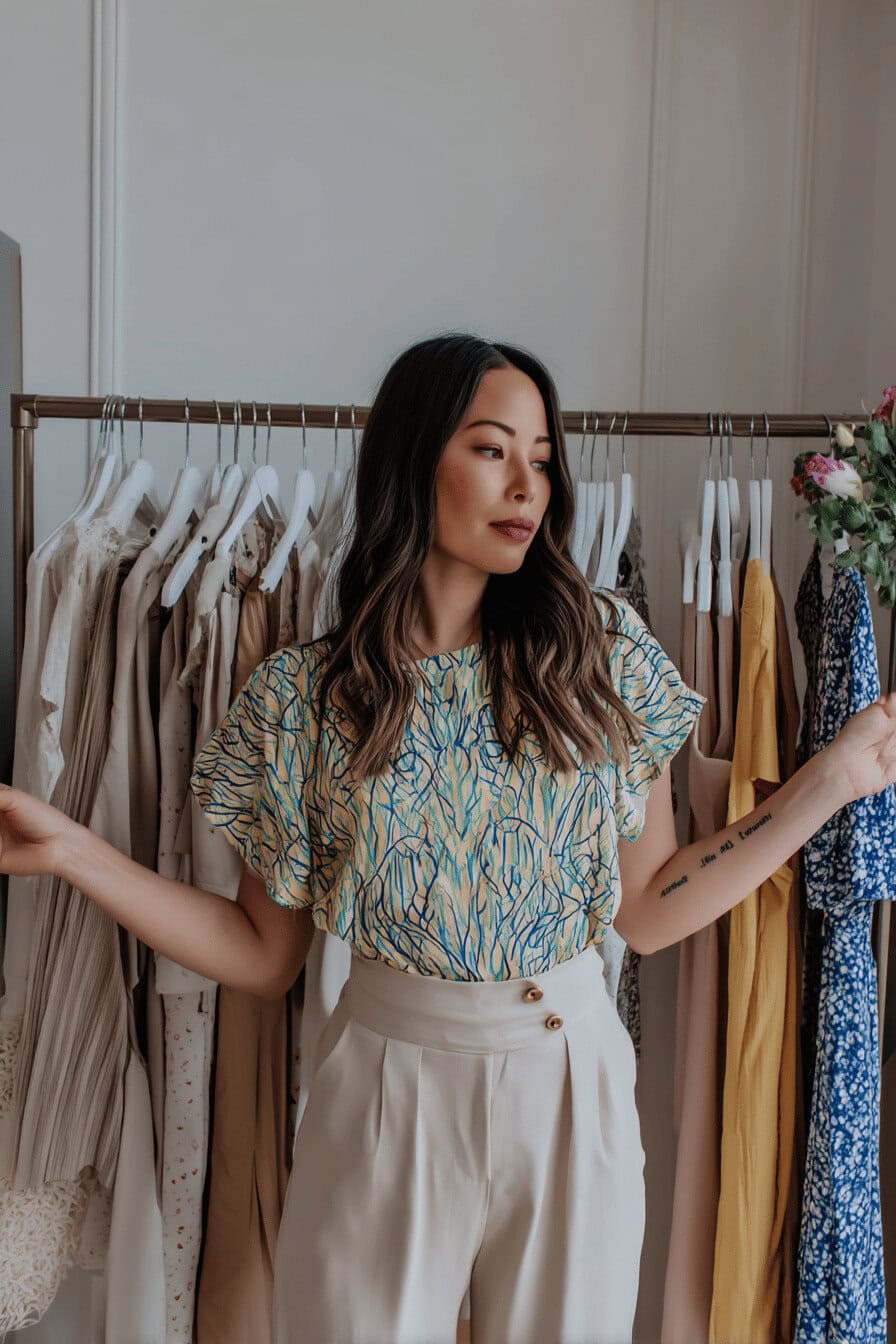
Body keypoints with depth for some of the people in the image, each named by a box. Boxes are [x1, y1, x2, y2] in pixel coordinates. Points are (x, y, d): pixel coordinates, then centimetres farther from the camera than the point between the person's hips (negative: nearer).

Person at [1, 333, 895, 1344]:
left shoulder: (603, 654, -4)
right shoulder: (302, 697, -6)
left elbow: (649, 911, 0)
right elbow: (265, 956, -1)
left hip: (573, 1090, 2)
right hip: (386, 1096, -1)